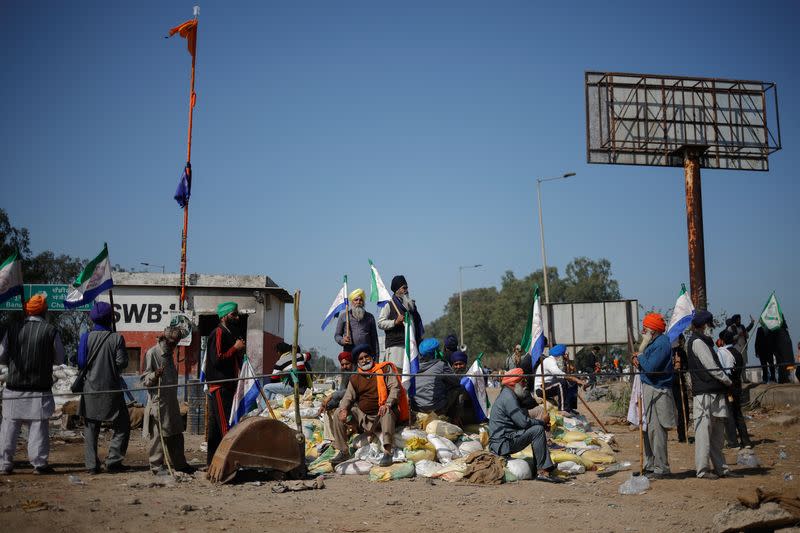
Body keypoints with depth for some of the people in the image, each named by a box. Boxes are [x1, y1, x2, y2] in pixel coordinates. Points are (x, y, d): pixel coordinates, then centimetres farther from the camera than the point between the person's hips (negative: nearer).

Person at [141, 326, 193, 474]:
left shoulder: (168, 354, 16)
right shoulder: (152, 353, -9)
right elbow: (144, 379, -11)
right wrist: (155, 375, -31)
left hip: (171, 400, 8)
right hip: (157, 401, -8)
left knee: (176, 434, 13)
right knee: (157, 434, -3)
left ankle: (179, 464, 22)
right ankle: (157, 466, 6)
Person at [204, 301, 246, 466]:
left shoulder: (230, 333, 22)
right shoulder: (218, 333, -9)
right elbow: (217, 359, -18)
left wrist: (241, 352, 11)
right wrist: (235, 348, -13)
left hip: (227, 386, 10)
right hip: (219, 386, -10)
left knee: (216, 426, 12)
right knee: (224, 426, -12)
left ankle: (212, 462, 16)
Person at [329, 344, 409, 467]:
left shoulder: (385, 369, 4)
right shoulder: (355, 378, 16)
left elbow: (395, 388, -7)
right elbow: (348, 397, 11)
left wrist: (387, 404, -24)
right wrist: (343, 409, -13)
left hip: (382, 414, -5)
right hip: (363, 416, 5)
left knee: (387, 413, -38)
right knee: (338, 415, -8)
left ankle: (387, 452, -42)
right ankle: (342, 451, -8)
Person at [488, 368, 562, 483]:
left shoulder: (509, 395, 18)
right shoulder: (508, 397, -16)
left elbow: (522, 421, 17)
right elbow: (524, 422, -23)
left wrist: (541, 421, 1)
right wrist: (542, 421, -6)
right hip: (502, 444, -11)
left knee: (538, 428, 17)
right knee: (538, 430, -19)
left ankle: (547, 466, 11)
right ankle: (542, 471, -16)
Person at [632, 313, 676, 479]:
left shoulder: (662, 344, -14)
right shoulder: (653, 342, 18)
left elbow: (650, 367, -22)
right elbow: (645, 363, 18)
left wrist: (640, 357, -5)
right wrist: (637, 359, -2)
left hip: (657, 392, -10)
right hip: (648, 390, 10)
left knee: (656, 430, -8)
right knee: (648, 429, 14)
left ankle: (661, 468, -3)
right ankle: (650, 466, 21)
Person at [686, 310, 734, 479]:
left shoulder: (704, 341, 21)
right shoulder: (697, 342, -10)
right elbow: (711, 367, -13)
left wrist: (724, 381, 9)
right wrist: (728, 381, -2)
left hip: (715, 392, 10)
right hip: (704, 393, -10)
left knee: (718, 433, 13)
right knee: (704, 431, -6)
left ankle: (720, 467, 19)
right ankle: (702, 469, -3)